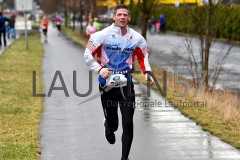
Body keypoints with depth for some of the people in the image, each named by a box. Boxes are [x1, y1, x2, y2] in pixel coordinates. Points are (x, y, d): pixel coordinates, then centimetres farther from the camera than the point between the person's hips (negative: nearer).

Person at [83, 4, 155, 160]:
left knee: (128, 123, -6)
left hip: (126, 83, 2)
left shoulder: (136, 38, 1)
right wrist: (99, 69, -16)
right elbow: (88, 54, -3)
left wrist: (147, 72, 1)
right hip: (107, 83, -1)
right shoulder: (103, 35, -8)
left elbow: (143, 56, 16)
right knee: (112, 122, 7)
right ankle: (109, 129, 47)